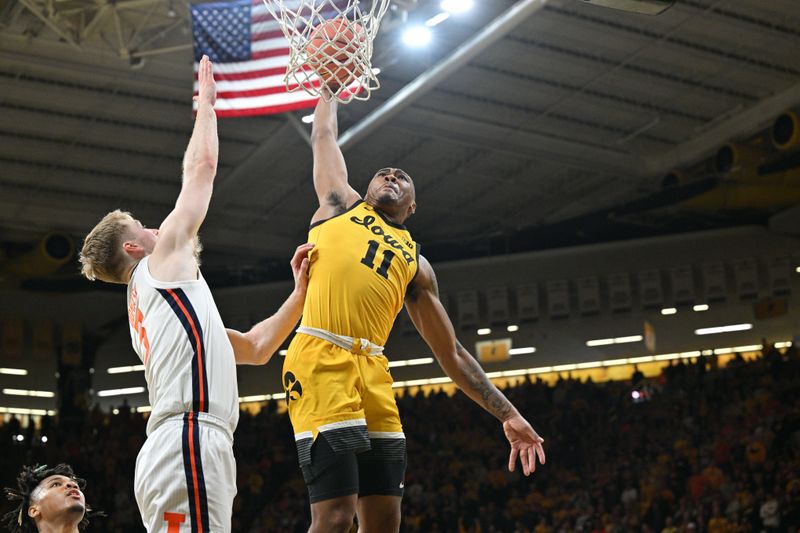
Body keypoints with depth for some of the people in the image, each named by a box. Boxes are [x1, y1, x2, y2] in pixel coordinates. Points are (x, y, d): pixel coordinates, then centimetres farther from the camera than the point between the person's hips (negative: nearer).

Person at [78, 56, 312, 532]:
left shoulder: (151, 304, 33)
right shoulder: (163, 261, 9)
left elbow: (255, 348, 31)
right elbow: (202, 165, 11)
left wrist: (301, 290, 25)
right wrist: (206, 102, 26)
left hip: (178, 448, 10)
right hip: (189, 443, -10)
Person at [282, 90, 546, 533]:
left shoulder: (414, 262, 24)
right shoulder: (341, 204, 20)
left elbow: (451, 354, 22)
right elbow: (323, 135, 29)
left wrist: (507, 414, 17)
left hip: (372, 373, 5)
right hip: (320, 361, -4)